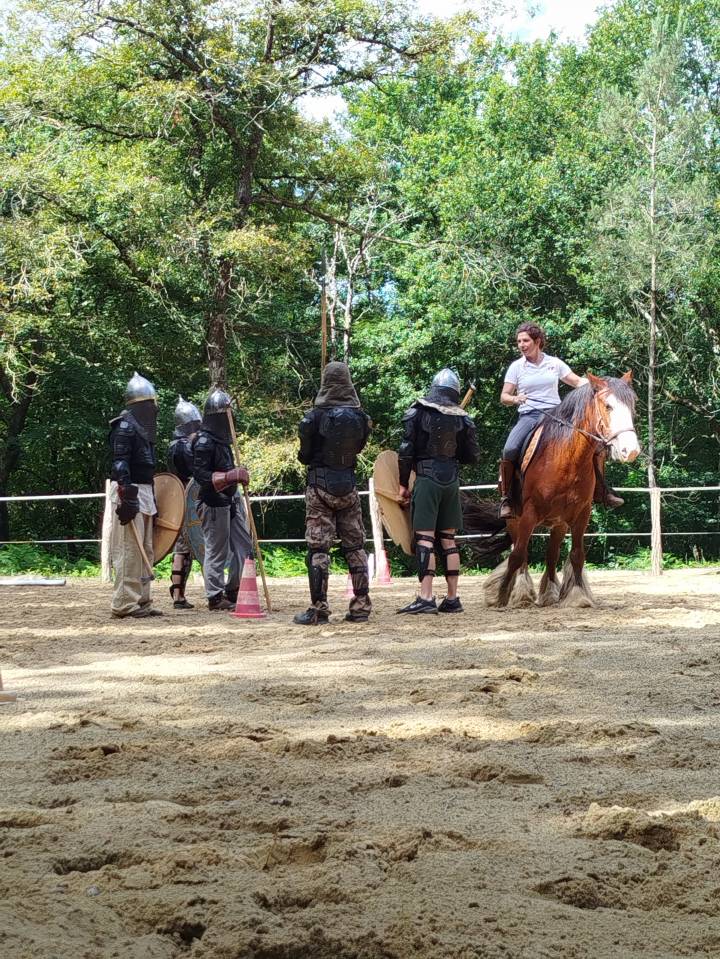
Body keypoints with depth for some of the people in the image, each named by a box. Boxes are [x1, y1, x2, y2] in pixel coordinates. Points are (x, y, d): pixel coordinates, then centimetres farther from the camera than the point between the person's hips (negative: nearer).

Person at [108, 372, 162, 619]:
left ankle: (141, 601, 18)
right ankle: (125, 604, -11)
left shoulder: (143, 428, 18)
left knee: (145, 550, 12)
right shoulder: (125, 426, -11)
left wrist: (151, 497, 20)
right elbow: (120, 464, -19)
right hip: (128, 492, -10)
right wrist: (127, 497, -26)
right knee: (129, 549, -11)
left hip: (144, 493, 10)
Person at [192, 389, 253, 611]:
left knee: (244, 545, 11)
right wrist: (230, 475, -29)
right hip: (214, 503, -10)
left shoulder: (222, 437, 13)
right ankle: (215, 597, 6)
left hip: (231, 500, 10)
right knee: (217, 550, -3)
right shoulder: (204, 441, -15)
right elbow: (201, 475, -22)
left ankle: (232, 592, 20)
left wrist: (238, 474, 9)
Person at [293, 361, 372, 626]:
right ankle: (361, 606, 11)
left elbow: (304, 455, -2)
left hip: (320, 486, -3)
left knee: (318, 548, -2)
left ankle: (318, 609, -4)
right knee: (355, 546, 10)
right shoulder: (360, 417, 0)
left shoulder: (314, 417, -10)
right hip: (348, 485, 3)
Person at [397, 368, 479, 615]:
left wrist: (403, 483, 2)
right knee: (448, 539, 11)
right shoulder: (462, 418, 6)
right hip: (451, 479, 4)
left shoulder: (418, 412, -3)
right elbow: (472, 456, 9)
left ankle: (426, 598, -15)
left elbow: (406, 450, -6)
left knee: (424, 537, -7)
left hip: (426, 477, -4)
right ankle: (452, 599, 12)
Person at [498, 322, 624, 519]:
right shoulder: (516, 367, 5)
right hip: (529, 416, -2)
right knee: (510, 450, -31)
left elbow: (578, 381, 12)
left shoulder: (555, 363, 9)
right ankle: (506, 498, -17)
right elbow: (504, 397, 4)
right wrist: (515, 399, -18)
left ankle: (601, 490, 1)